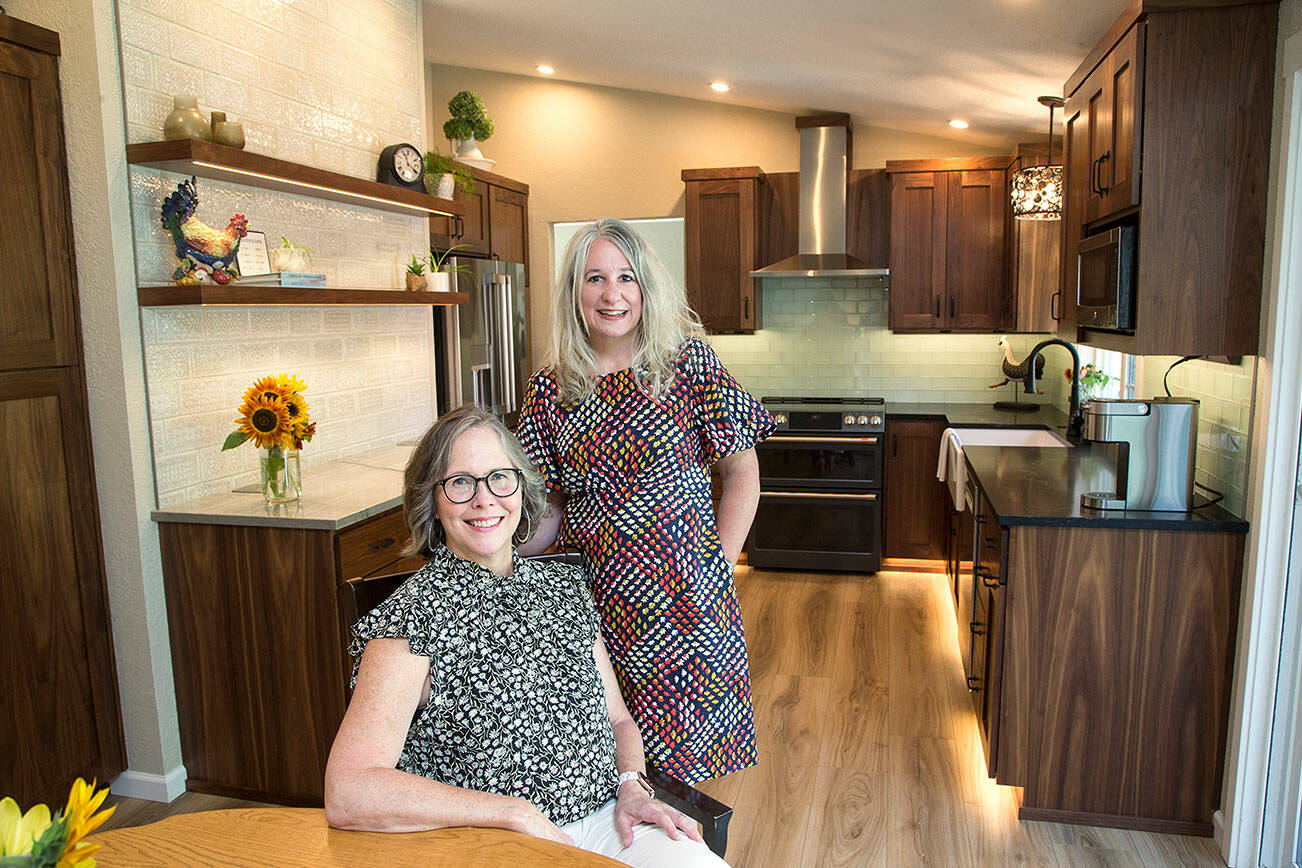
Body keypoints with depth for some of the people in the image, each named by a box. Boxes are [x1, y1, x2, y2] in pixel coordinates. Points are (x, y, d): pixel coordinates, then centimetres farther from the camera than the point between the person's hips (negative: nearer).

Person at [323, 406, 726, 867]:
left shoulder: (565, 586, 11)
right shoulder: (412, 617, -9)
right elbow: (347, 796, -19)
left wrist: (632, 787, -3)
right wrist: (517, 813, -17)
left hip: (607, 819, 5)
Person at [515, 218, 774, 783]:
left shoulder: (686, 361, -4)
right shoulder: (549, 390, 4)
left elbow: (741, 472, 0)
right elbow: (547, 508, 6)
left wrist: (718, 566, -4)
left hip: (684, 601, -2)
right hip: (592, 602, 2)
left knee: (679, 759, 8)